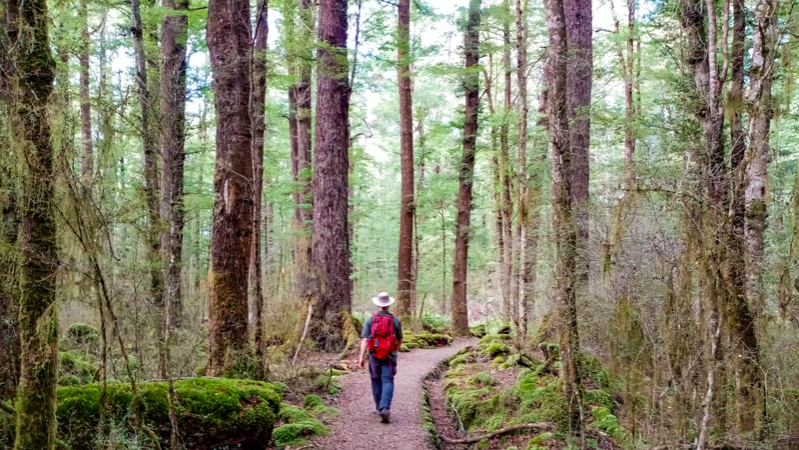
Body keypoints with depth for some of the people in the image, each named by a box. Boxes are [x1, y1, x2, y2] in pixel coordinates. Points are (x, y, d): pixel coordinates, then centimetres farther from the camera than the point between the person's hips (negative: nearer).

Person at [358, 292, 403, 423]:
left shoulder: (370, 320, -3)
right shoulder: (395, 320, 0)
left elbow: (364, 339, -10)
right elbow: (400, 340, 11)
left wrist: (361, 357, -10)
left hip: (374, 356, 1)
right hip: (389, 356, -1)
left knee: (376, 381, 17)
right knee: (388, 382, -3)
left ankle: (379, 408, 28)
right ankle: (385, 408, -22)